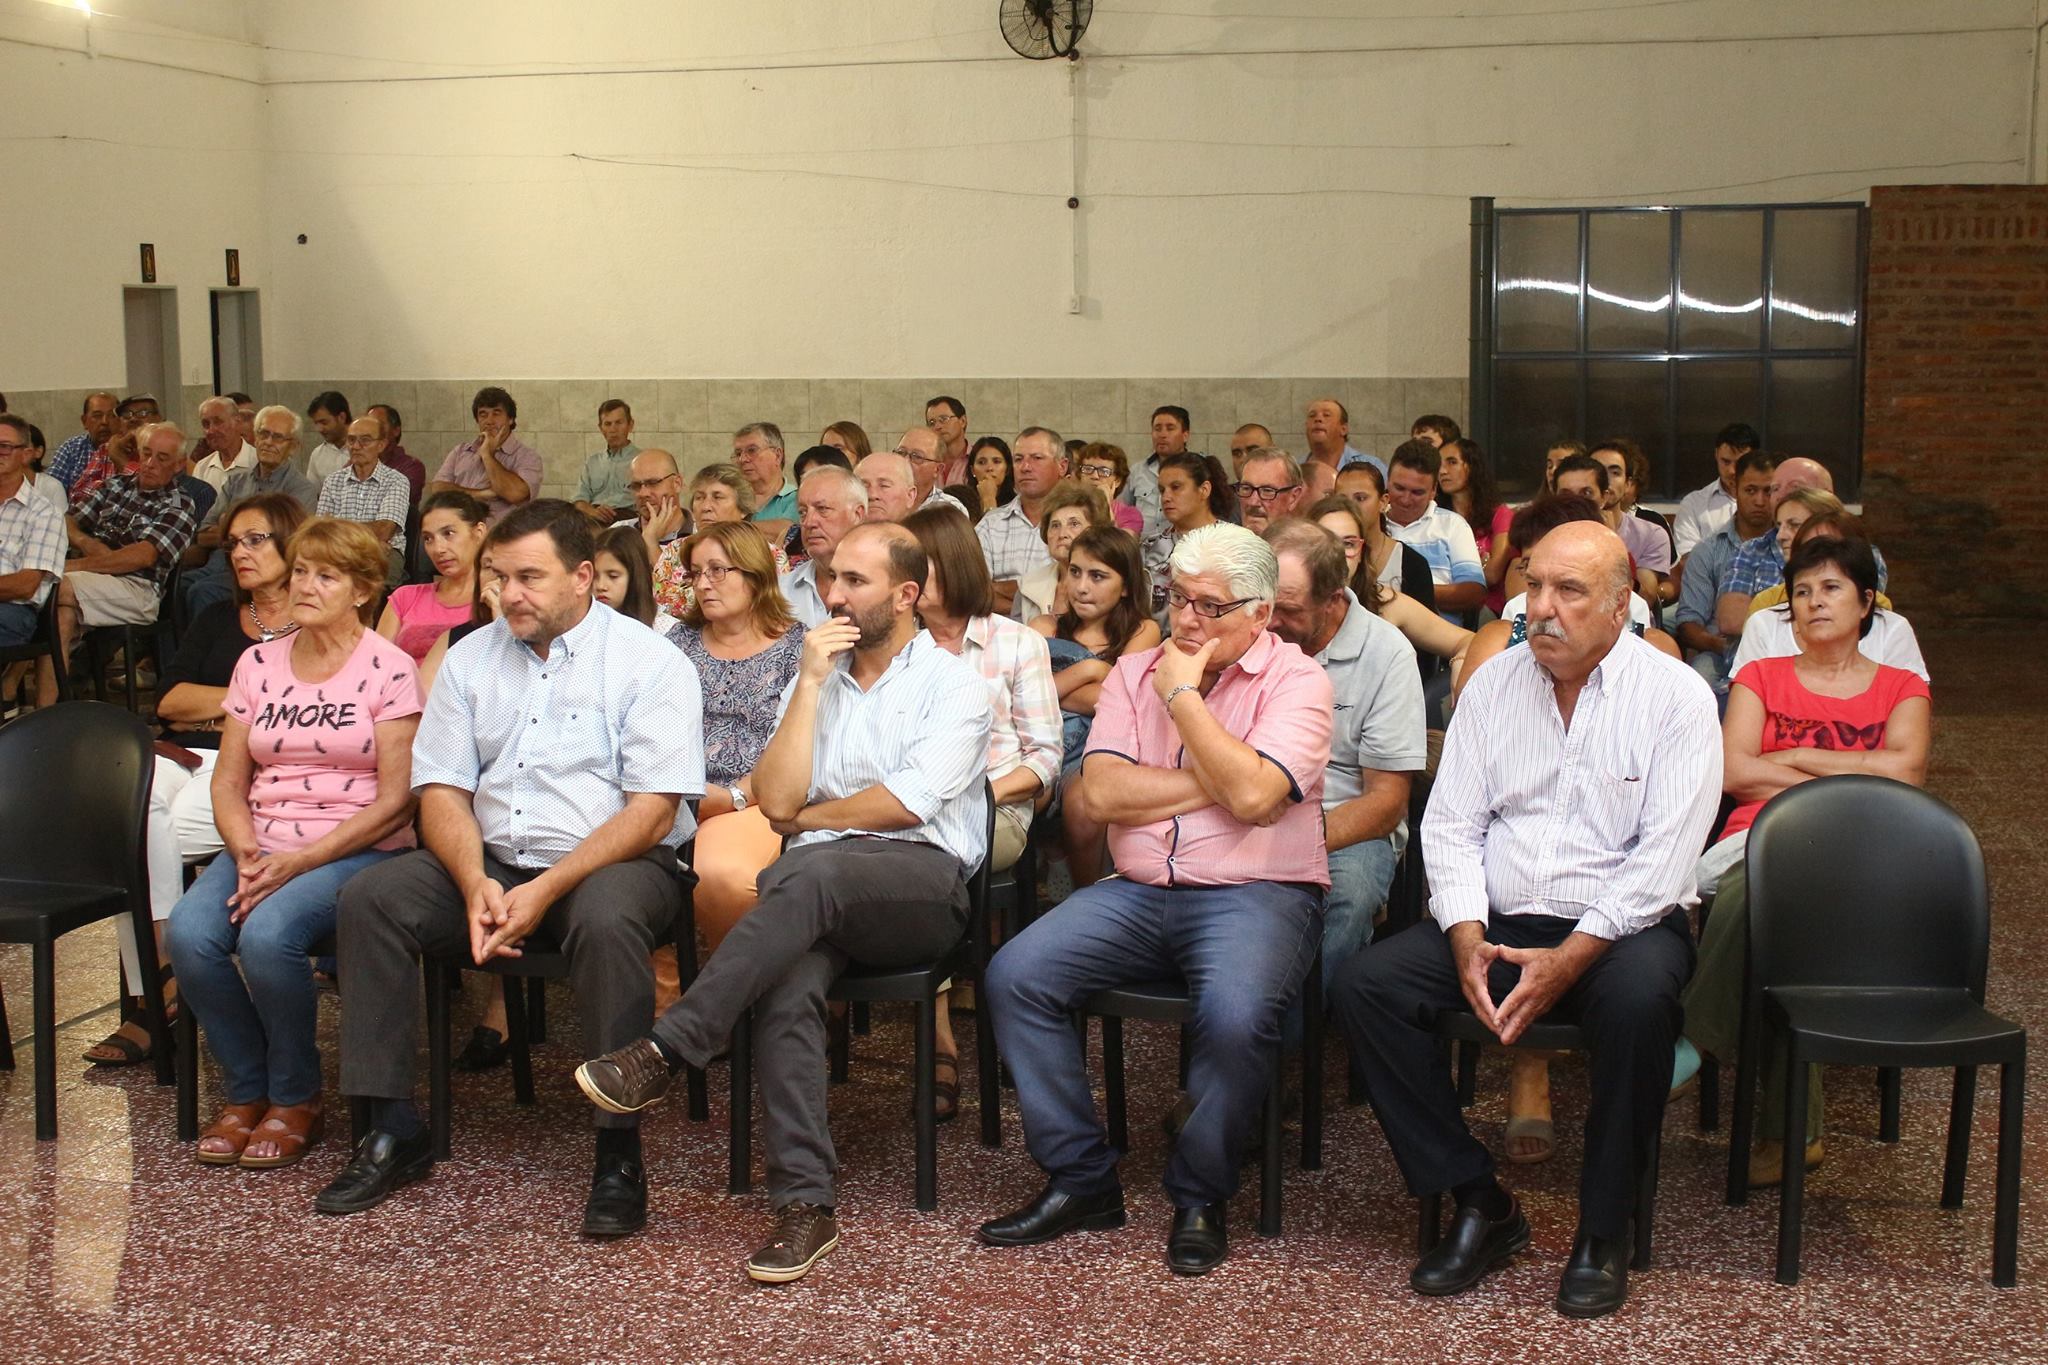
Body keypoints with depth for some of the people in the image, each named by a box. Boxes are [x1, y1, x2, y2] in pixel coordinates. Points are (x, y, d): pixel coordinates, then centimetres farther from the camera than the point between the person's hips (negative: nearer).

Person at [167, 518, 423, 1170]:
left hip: (358, 850, -5)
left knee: (268, 933, -32)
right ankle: (245, 1092, -2)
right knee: (189, 932, -24)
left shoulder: (388, 669, -3)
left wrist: (300, 861, -16)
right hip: (262, 847, 5)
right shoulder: (258, 664, 12)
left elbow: (396, 799, -9)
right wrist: (247, 854, -10)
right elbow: (228, 781, 11)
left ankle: (296, 1100, -7)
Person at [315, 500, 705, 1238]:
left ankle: (619, 1152, -25)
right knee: (370, 898, -17)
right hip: (491, 861, 5)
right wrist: (476, 884, -14)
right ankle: (393, 1130, -9)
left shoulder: (649, 663, -5)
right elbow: (442, 790, 6)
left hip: (613, 861, -5)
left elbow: (653, 811, -13)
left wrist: (545, 890, -21)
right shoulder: (471, 659, 11)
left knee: (606, 920, -37)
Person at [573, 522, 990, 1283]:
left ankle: (667, 1052, -33)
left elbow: (908, 803, -8)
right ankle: (804, 1206, -31)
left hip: (923, 884, -3)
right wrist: (810, 683, 3)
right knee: (785, 984, -32)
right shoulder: (812, 681, 21)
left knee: (810, 871, -37)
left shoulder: (952, 685, 7)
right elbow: (776, 803, 5)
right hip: (823, 900, 3)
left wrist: (809, 818, 5)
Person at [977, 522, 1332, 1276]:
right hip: (1137, 893, 5)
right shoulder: (1135, 672, 13)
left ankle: (1200, 1198, -8)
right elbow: (1101, 792, -2)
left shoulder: (1296, 681, -1)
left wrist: (1183, 695, -9)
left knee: (1235, 1014, -34)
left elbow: (1254, 795, -18)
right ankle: (1080, 1179, -3)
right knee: (1014, 976, -16)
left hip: (1255, 894, -4)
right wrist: (1218, 783, -8)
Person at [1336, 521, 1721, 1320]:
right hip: (1497, 920, 4)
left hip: (1618, 926, -4)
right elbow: (1451, 825, 4)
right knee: (1365, 985, -19)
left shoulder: (1675, 698, -4)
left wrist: (1569, 957, -22)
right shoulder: (1493, 684, 8)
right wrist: (1468, 942, -13)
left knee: (1637, 997, -37)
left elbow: (1663, 856, -13)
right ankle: (1479, 1204, -8)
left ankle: (1604, 1230, -16)